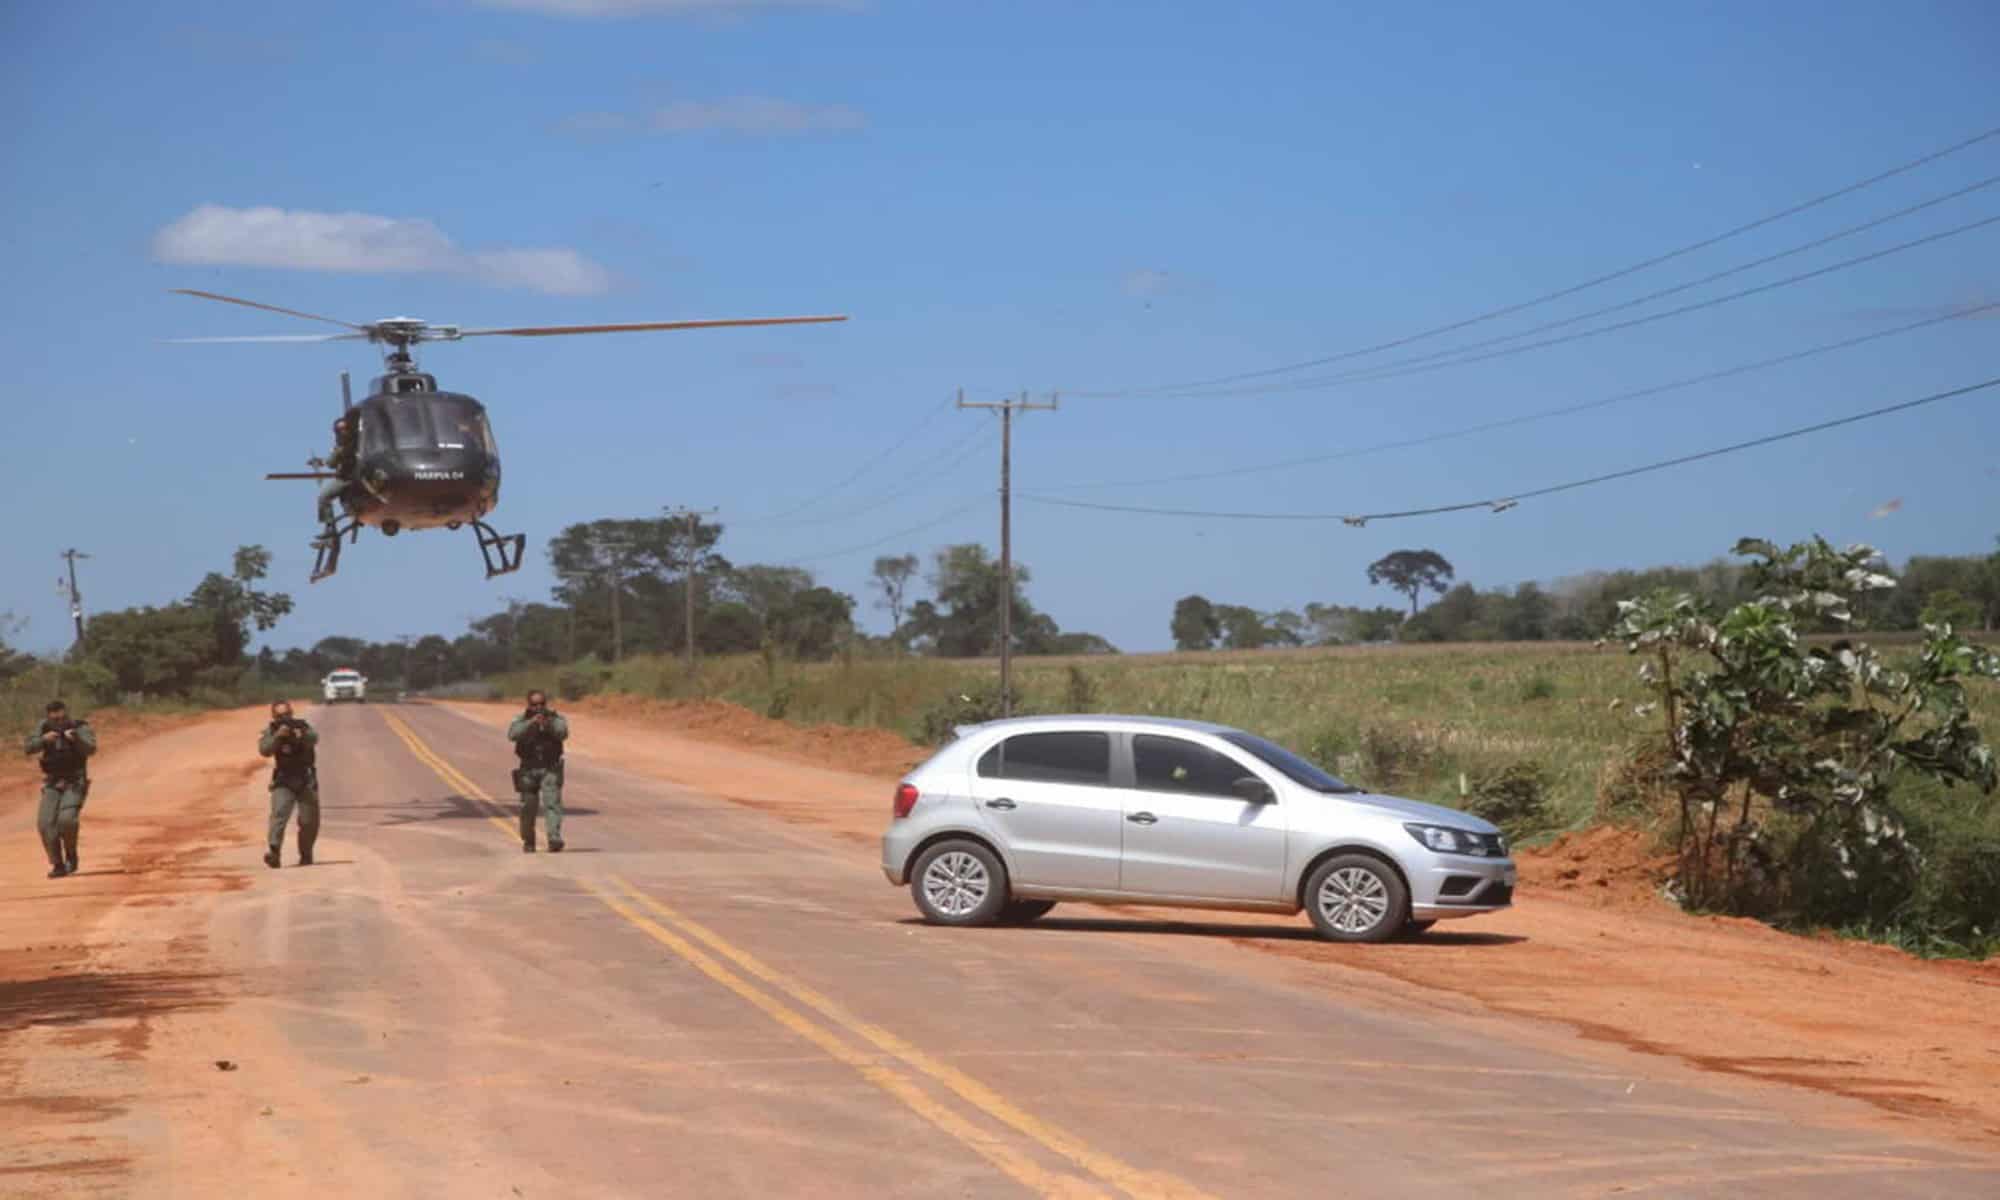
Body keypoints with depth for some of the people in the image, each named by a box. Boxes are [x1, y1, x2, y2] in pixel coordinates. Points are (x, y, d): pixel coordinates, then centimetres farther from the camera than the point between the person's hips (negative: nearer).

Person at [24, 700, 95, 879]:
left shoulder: (81, 728, -11)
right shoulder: (45, 728, 0)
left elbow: (90, 749, -28)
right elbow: (30, 748, -9)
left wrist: (76, 738, -47)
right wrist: (44, 739, -29)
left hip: (75, 784, -4)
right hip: (52, 784, 4)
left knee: (67, 819, -24)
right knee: (45, 824, -10)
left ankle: (71, 855, 1)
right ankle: (58, 865, 2)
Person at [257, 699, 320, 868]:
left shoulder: (302, 727, -6)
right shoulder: (270, 731, -3)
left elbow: (314, 738, -26)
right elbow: (264, 750, -18)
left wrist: (301, 735, -47)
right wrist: (278, 736, -33)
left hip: (306, 781, 1)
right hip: (283, 781, -1)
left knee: (309, 821, 3)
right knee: (279, 814, -22)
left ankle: (306, 855, 23)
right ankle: (274, 853, -32)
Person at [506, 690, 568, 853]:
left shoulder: (556, 718, 0)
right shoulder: (521, 720, 1)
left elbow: (563, 734, -18)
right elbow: (512, 735, -18)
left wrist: (548, 724, -37)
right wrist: (531, 723, -31)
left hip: (550, 769, -1)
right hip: (528, 770, 1)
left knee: (552, 803, -16)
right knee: (528, 807, 7)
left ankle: (555, 840, -26)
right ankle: (528, 843, 25)